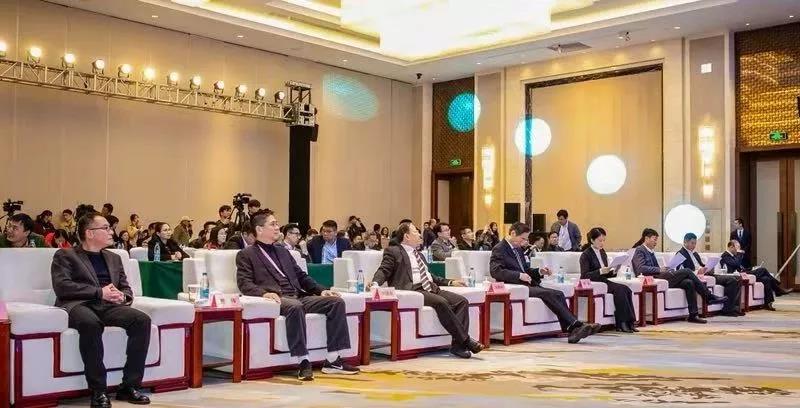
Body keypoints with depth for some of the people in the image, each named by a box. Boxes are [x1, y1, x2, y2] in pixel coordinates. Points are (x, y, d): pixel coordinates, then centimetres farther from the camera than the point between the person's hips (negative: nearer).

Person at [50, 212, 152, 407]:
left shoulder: (114, 258, 26)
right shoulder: (65, 255, 9)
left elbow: (127, 289, 23)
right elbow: (62, 286, -7)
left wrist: (122, 296, -3)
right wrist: (99, 292, -14)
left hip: (108, 306, 5)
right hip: (79, 305, -5)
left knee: (142, 320, -25)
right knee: (91, 323, -40)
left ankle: (129, 386, -20)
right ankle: (98, 390, -31)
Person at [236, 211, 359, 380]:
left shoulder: (282, 251, 28)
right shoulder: (246, 255, 9)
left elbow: (301, 276, 25)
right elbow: (244, 284, -4)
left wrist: (321, 290, 9)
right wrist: (264, 293, -24)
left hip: (299, 296, 7)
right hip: (277, 299, -6)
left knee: (336, 301, -15)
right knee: (295, 306, -40)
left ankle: (332, 360, -16)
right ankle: (303, 362, -33)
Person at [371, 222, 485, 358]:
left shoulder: (419, 254, 30)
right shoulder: (393, 252, 7)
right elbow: (383, 271, -3)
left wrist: (450, 282, 27)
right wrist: (375, 283, -24)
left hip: (431, 289, 8)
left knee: (462, 301, -13)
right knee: (441, 302, -32)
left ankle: (458, 345, -21)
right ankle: (465, 340, -25)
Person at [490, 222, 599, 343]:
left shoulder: (518, 249, 23)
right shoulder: (499, 249, -3)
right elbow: (495, 271, -19)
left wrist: (539, 272, 10)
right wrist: (519, 275, -24)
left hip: (526, 284, 8)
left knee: (558, 294, -15)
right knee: (548, 294, -27)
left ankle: (572, 330, -25)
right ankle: (575, 325, -26)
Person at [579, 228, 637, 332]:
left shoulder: (602, 252, 17)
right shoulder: (586, 255, -6)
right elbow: (584, 276, -16)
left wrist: (613, 272, -1)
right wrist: (600, 271, -26)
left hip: (603, 281, 7)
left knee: (626, 289, -19)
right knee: (619, 289, -27)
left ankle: (629, 322, -20)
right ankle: (622, 323, -23)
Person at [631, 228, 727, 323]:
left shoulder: (650, 251, 25)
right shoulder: (640, 250, -3)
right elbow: (640, 268, -18)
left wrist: (665, 269, 2)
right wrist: (659, 269, -18)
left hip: (659, 277, 9)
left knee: (689, 283, -13)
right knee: (687, 271, -15)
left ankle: (693, 315, -16)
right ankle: (709, 297, -5)